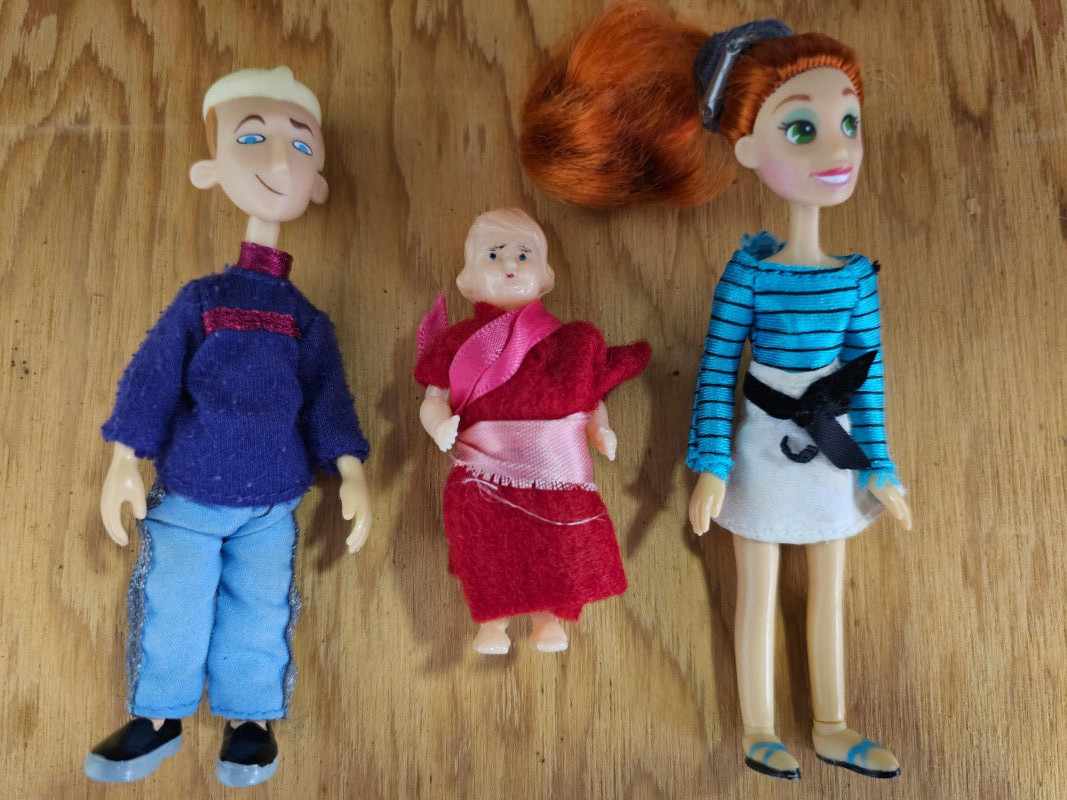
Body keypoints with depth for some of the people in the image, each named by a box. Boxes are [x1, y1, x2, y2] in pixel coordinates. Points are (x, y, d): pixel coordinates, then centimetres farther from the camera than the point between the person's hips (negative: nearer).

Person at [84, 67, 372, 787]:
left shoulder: (309, 322, 1)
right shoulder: (200, 300, -1)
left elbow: (328, 399, -1)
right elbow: (152, 378, -1)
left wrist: (352, 477, -10)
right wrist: (124, 464, -6)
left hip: (270, 509, 0)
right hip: (184, 499, 0)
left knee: (260, 613, 5)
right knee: (170, 607, 8)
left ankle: (250, 720, 26)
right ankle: (157, 720, 29)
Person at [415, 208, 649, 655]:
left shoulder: (567, 343, 7)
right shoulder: (458, 342, 5)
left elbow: (592, 400, 10)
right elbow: (433, 399, 3)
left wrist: (600, 432, -8)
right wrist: (439, 424, -18)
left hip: (555, 473, 1)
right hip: (484, 475, 0)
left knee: (555, 548, 1)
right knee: (488, 549, -2)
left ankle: (548, 618, 24)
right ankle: (491, 621, 20)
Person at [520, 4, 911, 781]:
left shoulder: (857, 275, -2)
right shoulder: (748, 269, -14)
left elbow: (868, 372, 3)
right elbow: (716, 367, -12)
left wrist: (877, 464, 4)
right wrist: (712, 463, -14)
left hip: (831, 455, 5)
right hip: (764, 453, -5)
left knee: (829, 592, 16)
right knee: (759, 595, 10)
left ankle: (831, 727, 34)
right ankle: (759, 732, 28)